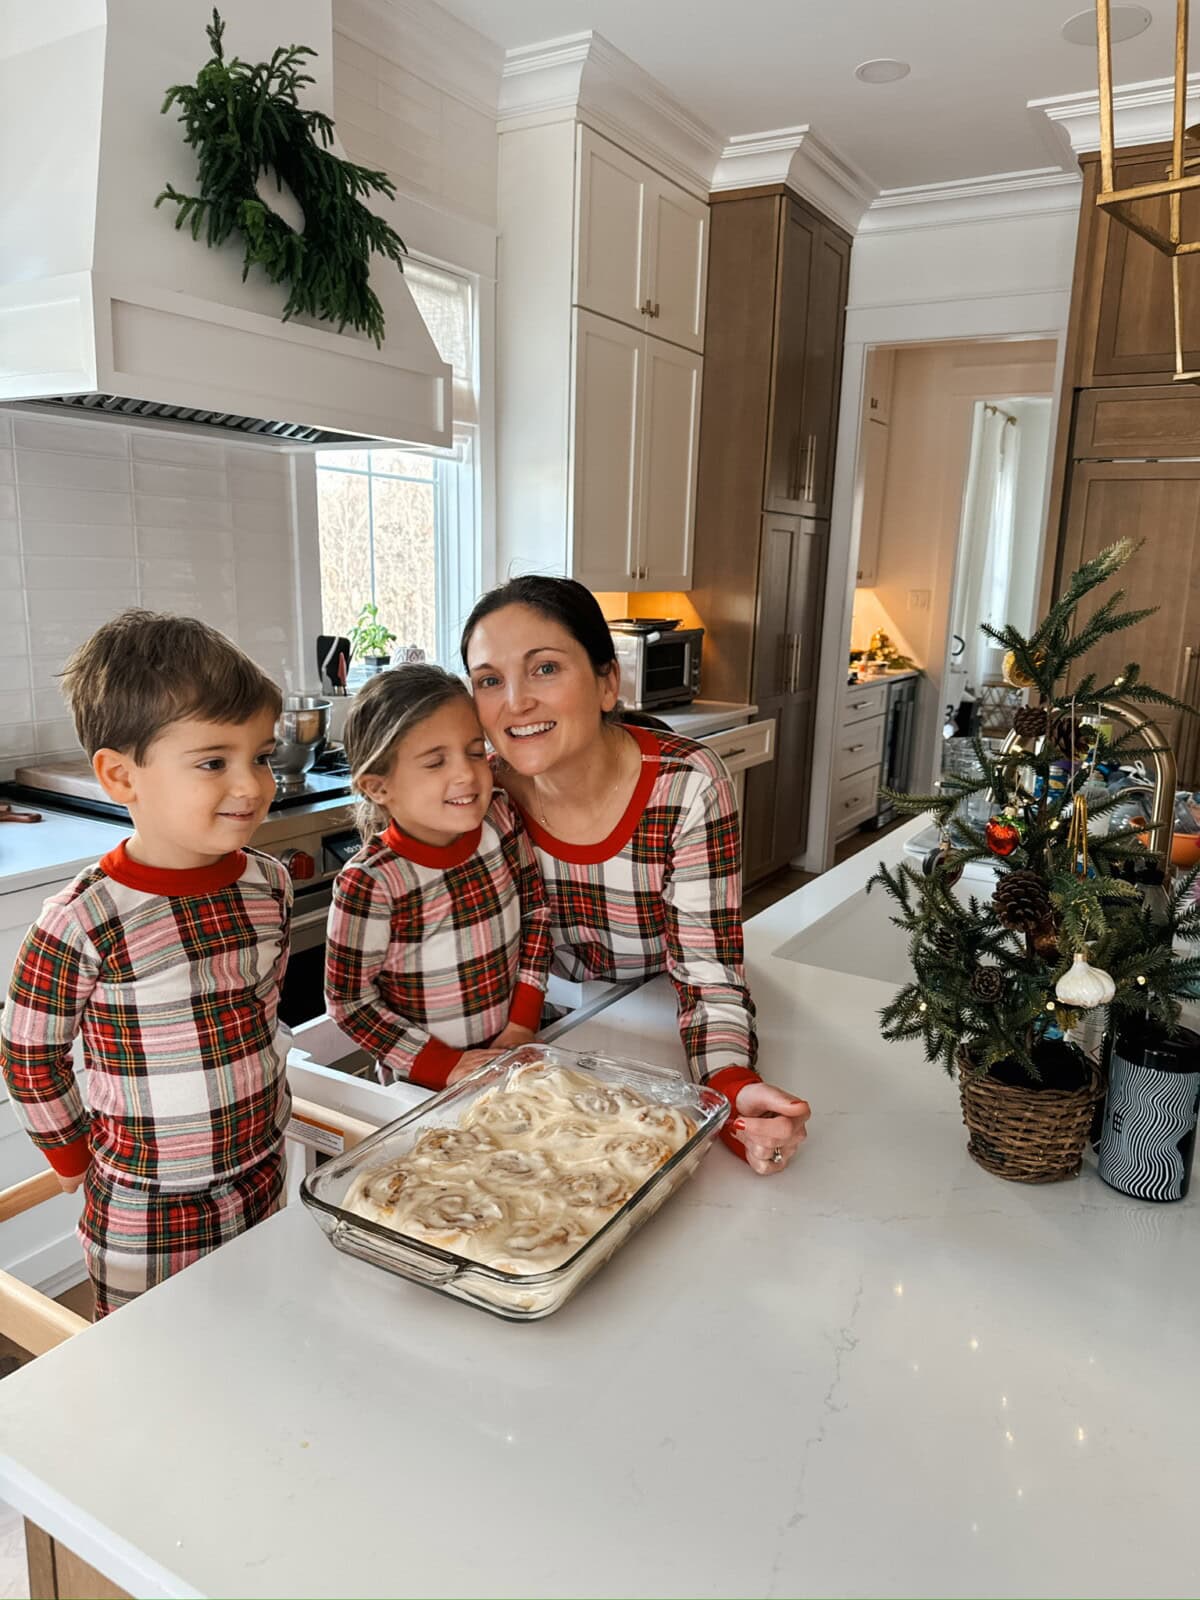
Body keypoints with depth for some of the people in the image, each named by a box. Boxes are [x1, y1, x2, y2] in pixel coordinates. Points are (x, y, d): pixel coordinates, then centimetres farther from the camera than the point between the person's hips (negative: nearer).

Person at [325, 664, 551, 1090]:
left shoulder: (502, 820, -10)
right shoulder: (368, 884, -22)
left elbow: (535, 911, 3)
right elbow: (350, 1002, -13)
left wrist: (523, 1024, -2)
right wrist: (447, 1066, -14)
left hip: (509, 1056, 3)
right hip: (421, 1082, -3)